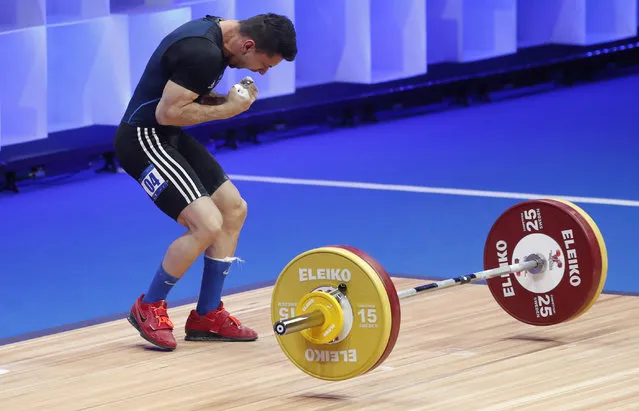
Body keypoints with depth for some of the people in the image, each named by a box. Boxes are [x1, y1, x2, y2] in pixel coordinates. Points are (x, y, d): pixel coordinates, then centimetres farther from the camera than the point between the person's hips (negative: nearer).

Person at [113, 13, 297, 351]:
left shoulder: (216, 34, 7)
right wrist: (228, 109, -16)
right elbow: (168, 111, -26)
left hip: (168, 137, 11)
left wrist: (233, 100, 0)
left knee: (234, 209, 12)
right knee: (207, 224, -20)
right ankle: (149, 308, 0)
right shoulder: (203, 53, -26)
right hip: (143, 139, -11)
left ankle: (207, 316, 18)